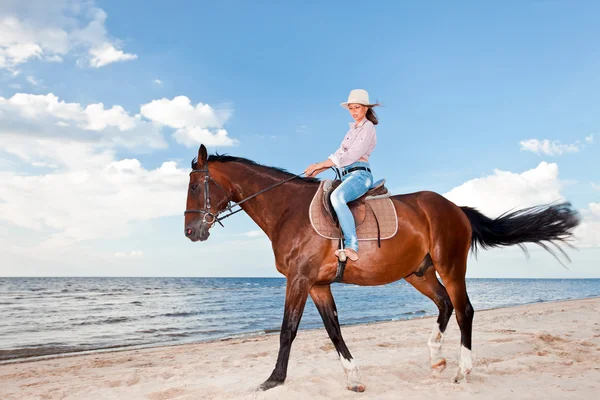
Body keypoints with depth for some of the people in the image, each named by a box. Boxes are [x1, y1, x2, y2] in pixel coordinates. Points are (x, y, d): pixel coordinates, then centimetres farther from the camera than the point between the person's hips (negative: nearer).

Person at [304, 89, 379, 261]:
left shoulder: (368, 128, -2)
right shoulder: (352, 130, 25)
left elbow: (351, 156, -13)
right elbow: (339, 154, 21)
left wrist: (320, 164, -13)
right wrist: (318, 170, 6)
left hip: (359, 174, -10)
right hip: (346, 176, 10)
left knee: (337, 197, -37)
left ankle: (352, 247, -44)